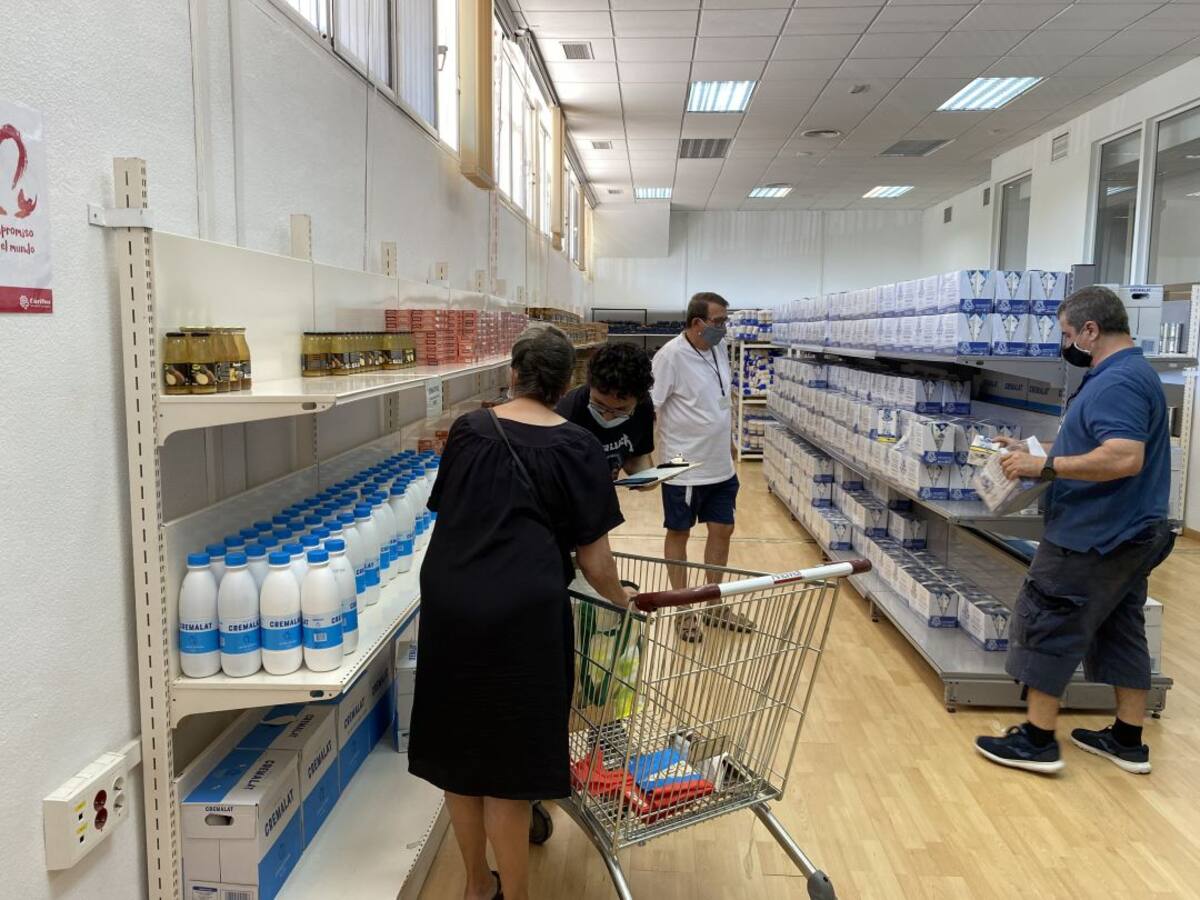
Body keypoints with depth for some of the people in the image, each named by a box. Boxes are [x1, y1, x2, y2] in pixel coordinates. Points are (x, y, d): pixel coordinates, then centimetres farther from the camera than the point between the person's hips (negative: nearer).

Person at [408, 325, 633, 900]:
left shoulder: (468, 430, 8)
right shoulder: (575, 448, -1)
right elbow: (593, 559, -1)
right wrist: (623, 600, 18)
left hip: (449, 601, 4)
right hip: (522, 611, -4)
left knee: (458, 749, 17)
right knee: (508, 763, 8)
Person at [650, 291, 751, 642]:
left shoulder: (719, 350, 5)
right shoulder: (671, 356, -18)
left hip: (721, 466, 7)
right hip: (684, 468, -7)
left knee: (722, 530, 14)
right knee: (679, 534, 9)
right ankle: (684, 610, 22)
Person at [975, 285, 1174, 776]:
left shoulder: (1116, 382, -21)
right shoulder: (1134, 372, 14)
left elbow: (1124, 458, -32)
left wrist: (1044, 467, -26)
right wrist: (1039, 452, 14)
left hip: (1093, 538, -10)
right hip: (1128, 534, 10)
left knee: (1047, 626, -1)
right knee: (1121, 631, 15)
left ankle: (1038, 740, 7)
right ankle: (1128, 741, 25)